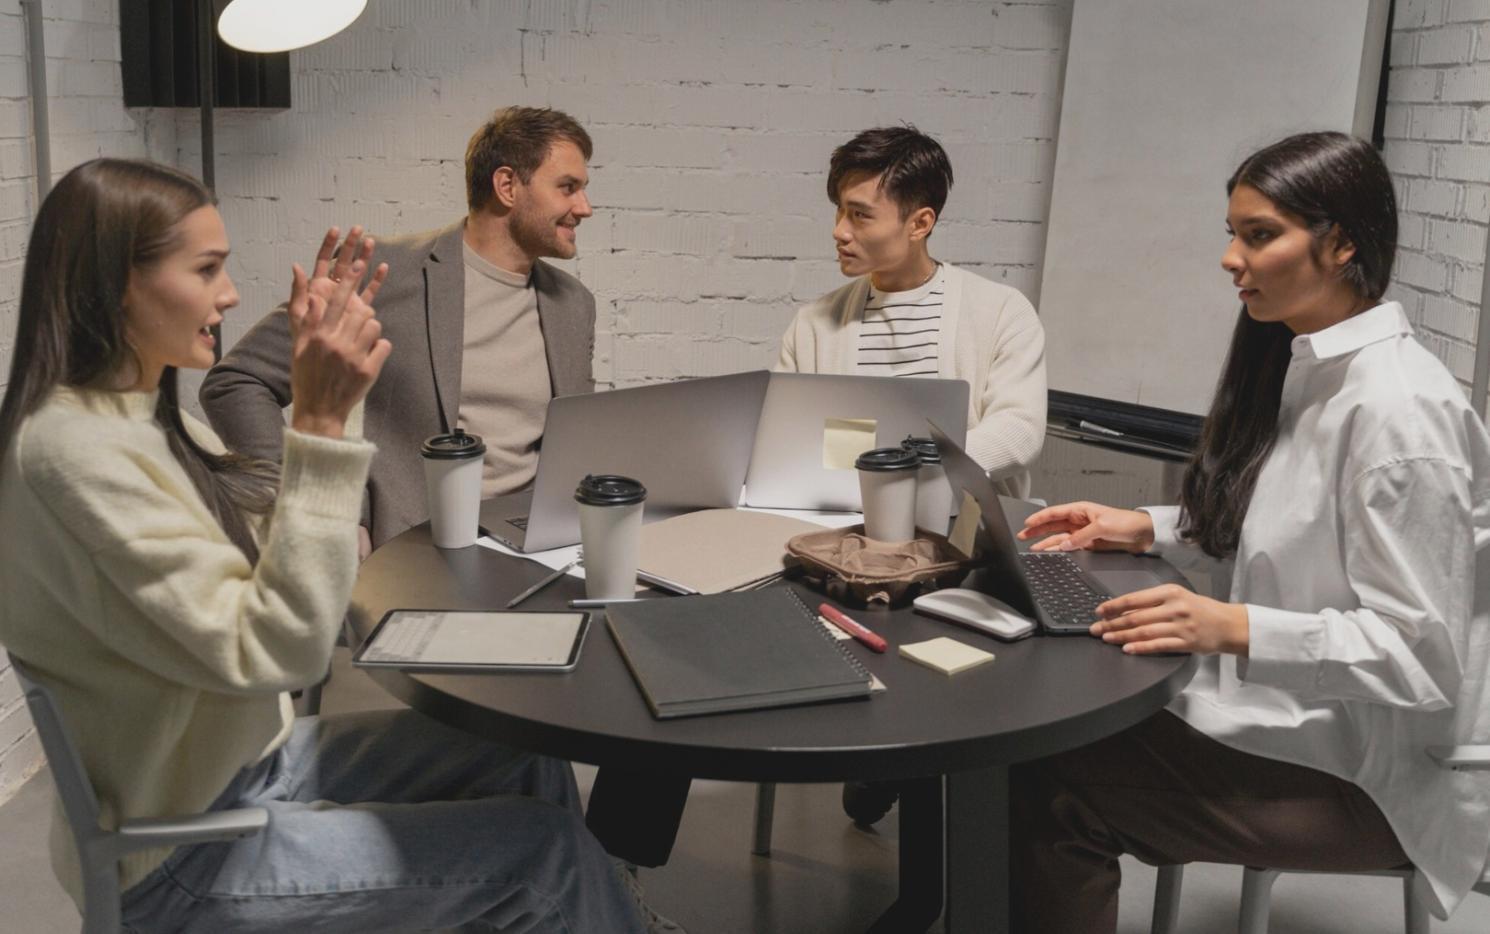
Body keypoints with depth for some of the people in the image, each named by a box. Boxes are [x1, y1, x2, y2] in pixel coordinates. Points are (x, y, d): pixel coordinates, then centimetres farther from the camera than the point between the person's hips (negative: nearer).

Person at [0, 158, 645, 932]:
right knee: (544, 845, -7)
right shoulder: (74, 449, -26)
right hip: (180, 859, -9)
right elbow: (274, 649, -28)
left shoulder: (146, 413, 2)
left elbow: (287, 541, 7)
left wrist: (325, 394, -5)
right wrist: (321, 424, -30)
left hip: (247, 759, 9)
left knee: (530, 766, 5)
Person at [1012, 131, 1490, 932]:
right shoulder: (1307, 369, 6)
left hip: (1361, 773, -8)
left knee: (1054, 794, -15)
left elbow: (1418, 651, -24)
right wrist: (1147, 530, 5)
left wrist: (1233, 628, -32)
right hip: (1295, 713, 8)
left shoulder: (1396, 409, -23)